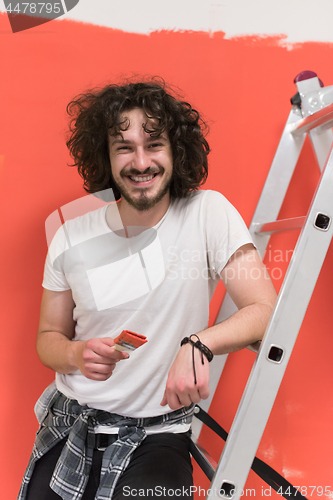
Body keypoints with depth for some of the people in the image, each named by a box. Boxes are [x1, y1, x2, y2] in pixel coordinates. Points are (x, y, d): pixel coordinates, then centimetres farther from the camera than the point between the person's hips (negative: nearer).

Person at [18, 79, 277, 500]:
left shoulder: (208, 213, -10)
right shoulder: (71, 238, -2)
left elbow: (265, 310, -14)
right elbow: (48, 338, 7)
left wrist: (198, 345, -32)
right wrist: (78, 354, -15)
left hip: (156, 438, -2)